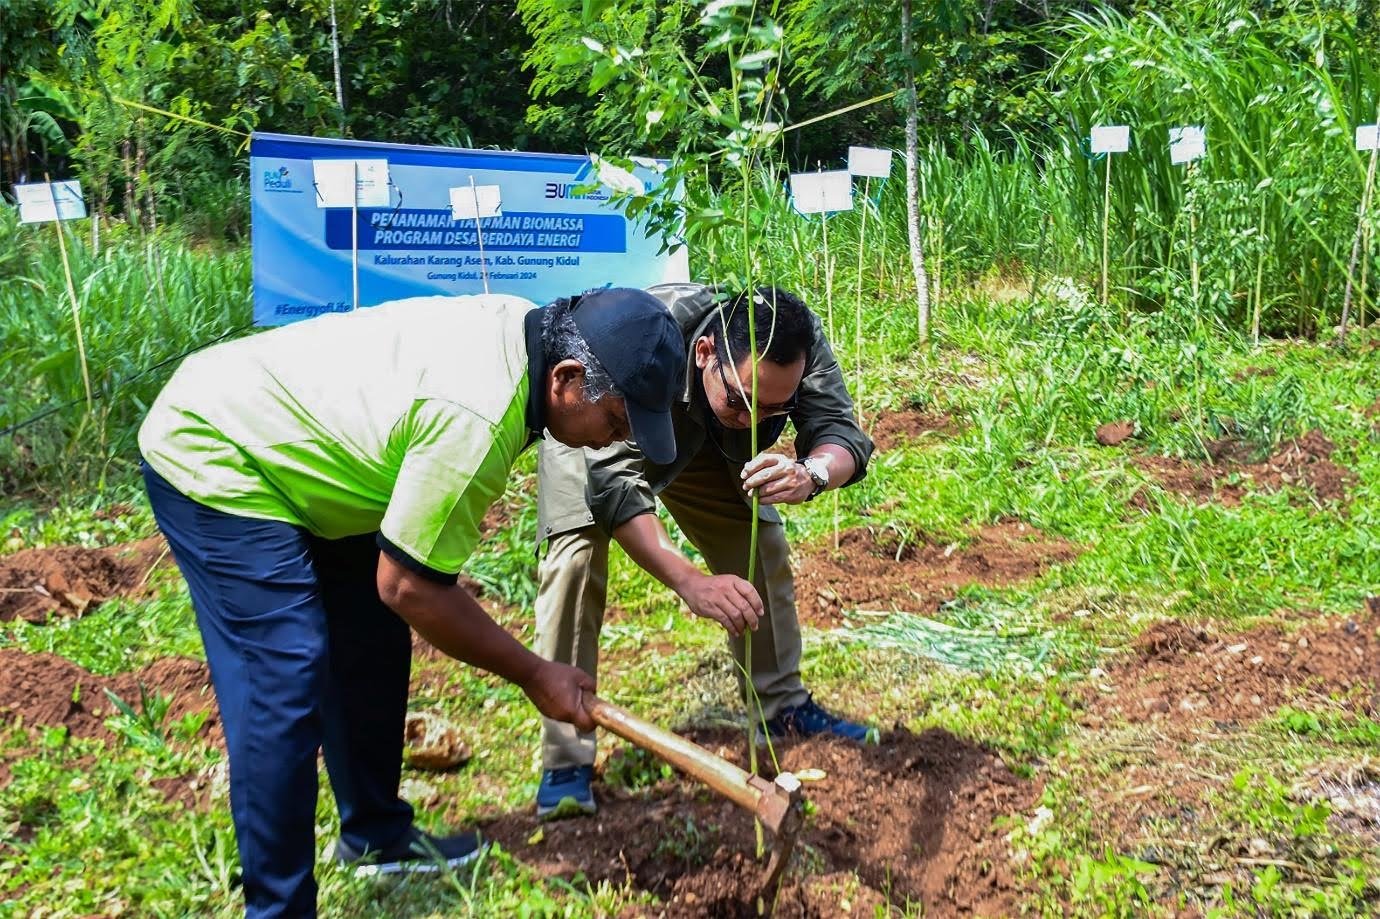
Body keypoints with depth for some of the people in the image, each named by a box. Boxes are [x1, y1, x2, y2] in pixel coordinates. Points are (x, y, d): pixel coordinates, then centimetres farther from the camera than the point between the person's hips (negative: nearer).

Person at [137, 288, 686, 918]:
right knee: (285, 685, -14)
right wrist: (534, 675, -13)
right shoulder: (475, 422, -34)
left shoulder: (525, 326, -8)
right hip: (209, 460, -10)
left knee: (372, 647, 13)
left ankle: (375, 836, 29)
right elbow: (407, 587, -24)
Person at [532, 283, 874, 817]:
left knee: (761, 544, -2)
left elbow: (843, 435, -32)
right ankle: (565, 760, -15)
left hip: (699, 440, 4)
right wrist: (689, 582, -56)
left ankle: (784, 710, 18)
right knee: (577, 557, -22)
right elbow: (612, 480, -46)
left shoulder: (800, 342, -32)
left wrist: (811, 476, -58)